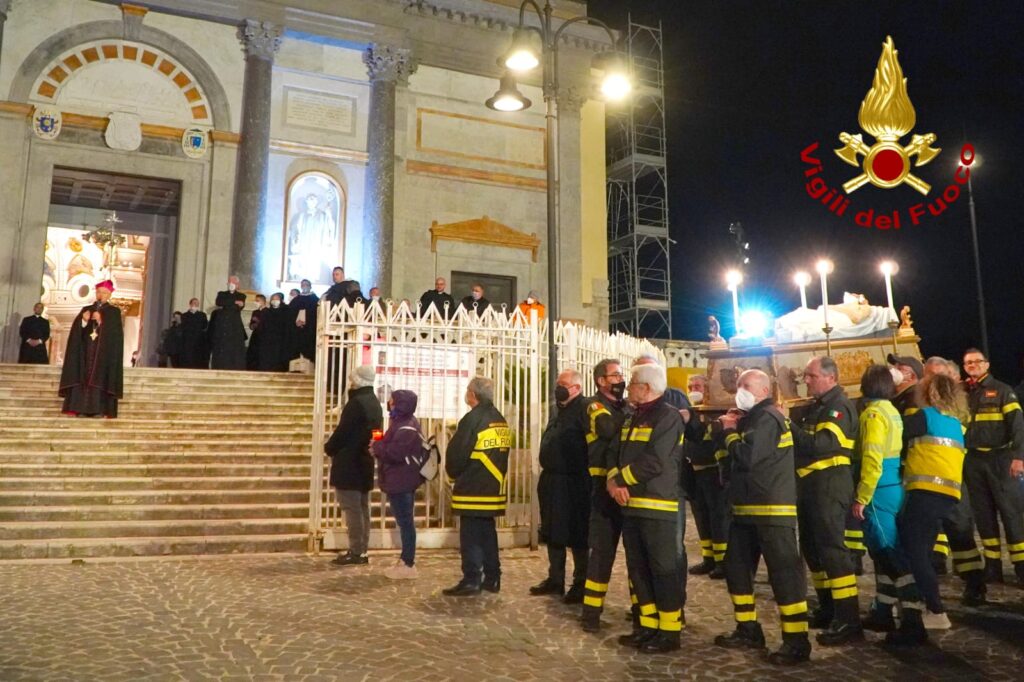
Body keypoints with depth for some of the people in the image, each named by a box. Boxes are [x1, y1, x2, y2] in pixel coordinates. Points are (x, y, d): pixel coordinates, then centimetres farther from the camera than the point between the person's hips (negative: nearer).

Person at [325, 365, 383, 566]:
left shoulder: (356, 403, -17)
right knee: (362, 507, 13)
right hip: (365, 462, 9)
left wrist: (329, 448, -1)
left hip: (348, 463, -9)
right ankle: (362, 550, 17)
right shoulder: (374, 402, 12)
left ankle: (355, 552, -2)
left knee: (351, 508, -5)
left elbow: (342, 431, -17)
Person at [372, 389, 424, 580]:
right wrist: (379, 446, 0)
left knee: (405, 521, -4)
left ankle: (408, 565, 2)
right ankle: (405, 560, 27)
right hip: (399, 480, 11)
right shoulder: (402, 423, 14)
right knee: (404, 521, 17)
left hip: (401, 482, -11)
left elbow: (395, 452, -26)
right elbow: (392, 446, 18)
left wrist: (377, 446, -11)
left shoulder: (406, 428, -19)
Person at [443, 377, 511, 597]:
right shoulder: (501, 420, 11)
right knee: (488, 533, 15)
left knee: (471, 537, -1)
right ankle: (492, 578, 20)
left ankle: (471, 581, 2)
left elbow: (457, 453, -15)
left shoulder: (473, 419, -15)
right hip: (494, 488, 8)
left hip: (473, 490, -8)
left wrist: (453, 473, 5)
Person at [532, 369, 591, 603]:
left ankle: (580, 585, 13)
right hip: (552, 481, 9)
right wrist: (546, 476, 18)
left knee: (575, 535, 1)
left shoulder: (585, 409, -13)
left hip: (573, 484, -9)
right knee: (552, 533, 16)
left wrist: (586, 479, -21)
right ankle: (555, 579, 29)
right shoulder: (560, 410, 16)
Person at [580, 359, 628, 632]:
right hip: (607, 486, -6)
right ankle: (591, 610, 2)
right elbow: (608, 430, -25)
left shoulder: (625, 406, 16)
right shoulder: (596, 406, -4)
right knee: (603, 548, -5)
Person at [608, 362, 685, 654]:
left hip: (658, 506, -9)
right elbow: (618, 455, 15)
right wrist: (614, 481, -6)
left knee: (663, 570, 0)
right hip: (631, 505, 9)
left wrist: (619, 479, -12)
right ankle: (647, 625, 24)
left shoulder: (668, 416, -12)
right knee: (638, 569, 13)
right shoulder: (632, 419, 17)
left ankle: (670, 631, 10)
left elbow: (654, 463, -21)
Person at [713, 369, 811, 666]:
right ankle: (748, 630, 24)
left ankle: (797, 641, 1)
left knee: (784, 573, -5)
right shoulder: (752, 418, 19)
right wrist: (732, 430, 4)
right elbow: (732, 459, 18)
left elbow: (747, 457, -23)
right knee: (736, 568, 14)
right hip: (746, 510, 11)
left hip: (772, 510, -11)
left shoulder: (767, 417, -12)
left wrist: (730, 432, -7)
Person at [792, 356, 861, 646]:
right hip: (810, 485, 10)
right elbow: (804, 442, 21)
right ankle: (828, 608, 27)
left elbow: (821, 444, -25)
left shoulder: (839, 406, -11)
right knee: (812, 547, 15)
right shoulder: (816, 407, 19)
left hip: (829, 485, -10)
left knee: (831, 547, -11)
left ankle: (848, 620, -7)